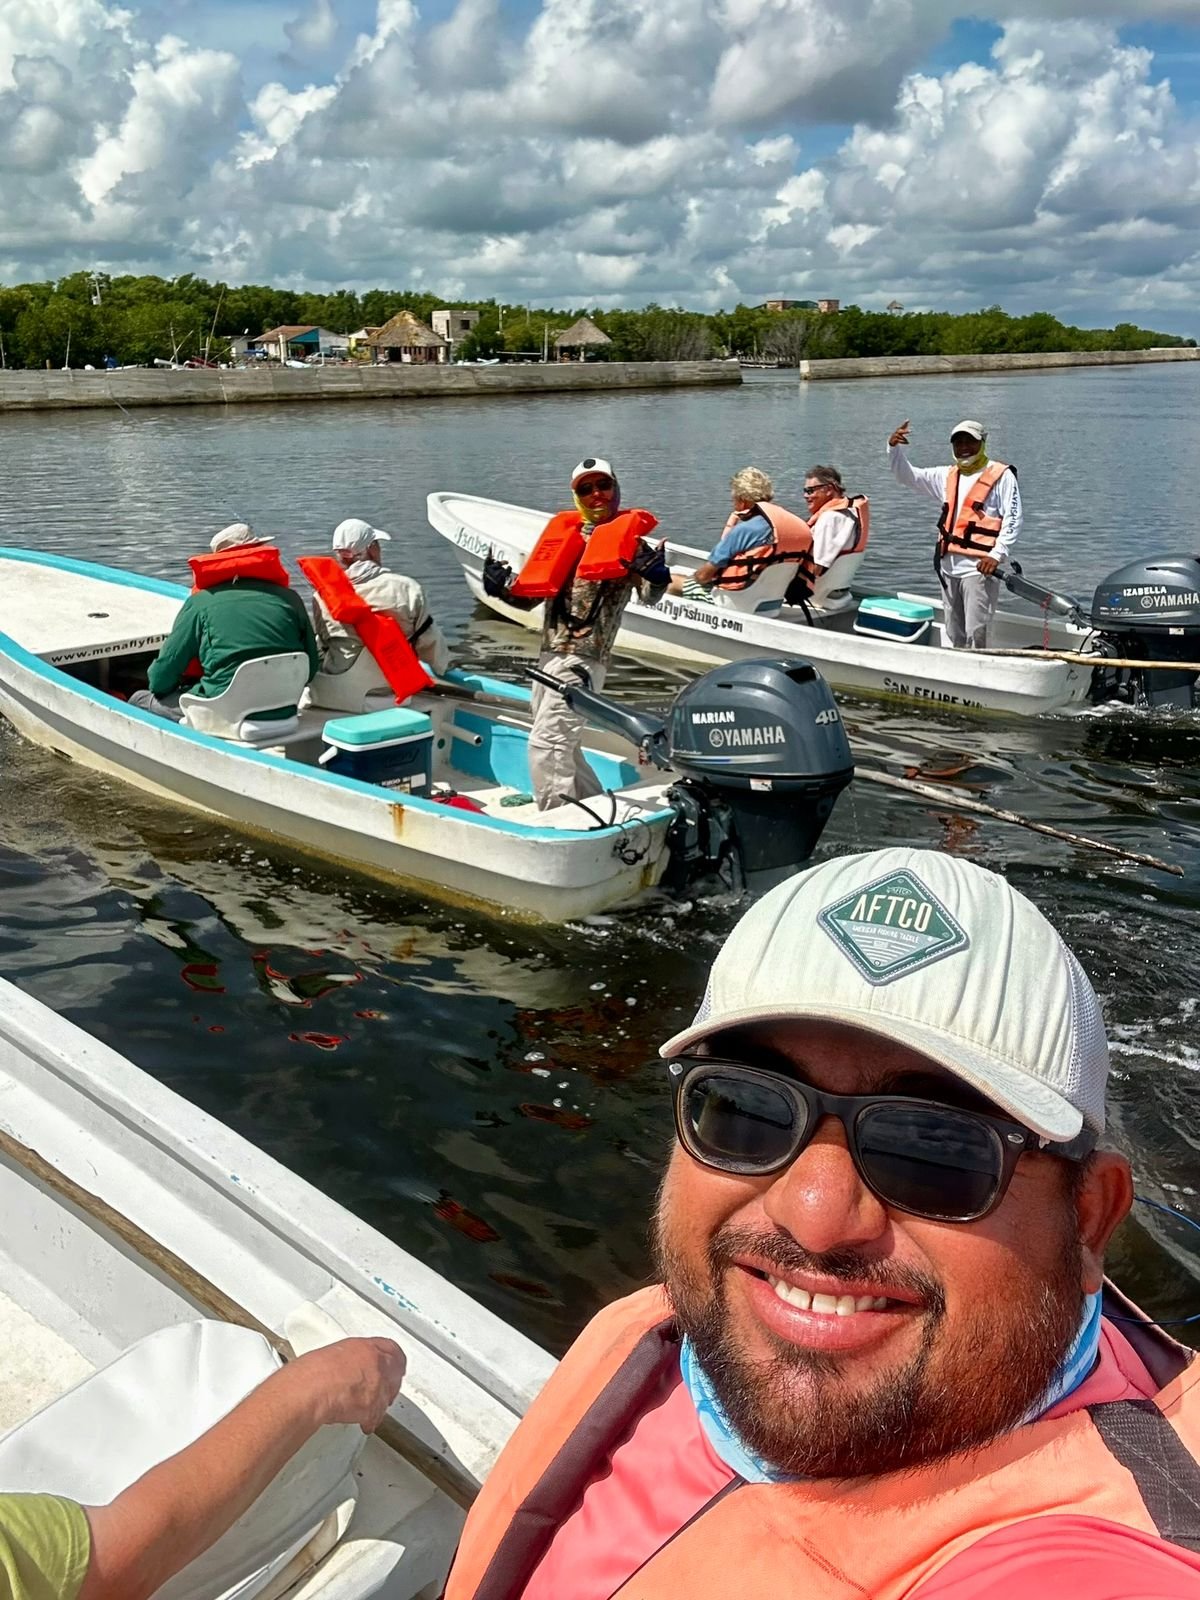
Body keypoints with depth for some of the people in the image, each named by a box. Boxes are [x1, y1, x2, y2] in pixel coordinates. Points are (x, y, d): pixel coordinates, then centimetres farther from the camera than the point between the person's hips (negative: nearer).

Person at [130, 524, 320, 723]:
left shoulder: (200, 602, -1)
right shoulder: (290, 599, 5)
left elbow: (160, 680, 2)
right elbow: (310, 668, 9)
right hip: (284, 714, 4)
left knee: (139, 701, 18)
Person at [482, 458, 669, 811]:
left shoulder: (628, 539, -1)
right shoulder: (565, 534, 15)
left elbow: (649, 596, -16)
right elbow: (531, 595, 18)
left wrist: (657, 577, -37)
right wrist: (502, 586, -1)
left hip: (581, 659, -7)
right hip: (549, 653, 8)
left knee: (545, 745, -13)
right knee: (563, 747, 17)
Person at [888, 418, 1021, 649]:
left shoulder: (1001, 475, -1)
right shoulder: (947, 476, 18)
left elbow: (1013, 518, -7)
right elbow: (907, 476, 18)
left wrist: (997, 555, -18)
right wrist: (895, 448, 0)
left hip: (979, 568, -7)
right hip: (949, 568, 7)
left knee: (975, 635, -13)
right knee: (954, 636, 12)